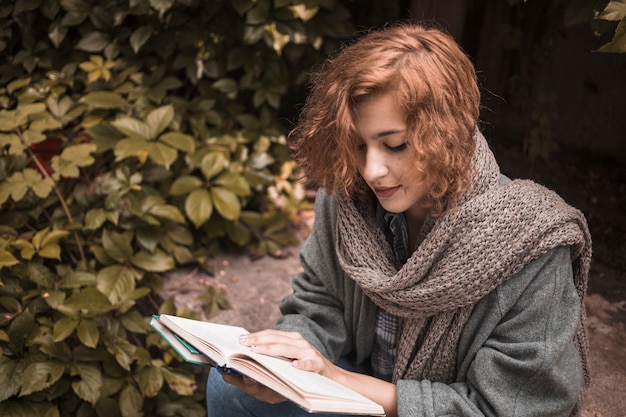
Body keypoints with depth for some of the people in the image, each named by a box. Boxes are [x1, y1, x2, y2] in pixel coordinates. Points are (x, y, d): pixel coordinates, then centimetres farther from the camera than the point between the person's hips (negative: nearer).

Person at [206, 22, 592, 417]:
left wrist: (340, 379, -29)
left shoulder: (532, 250, -27)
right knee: (229, 385, -9)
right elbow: (319, 308, -2)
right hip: (367, 380, 5)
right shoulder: (347, 198, -14)